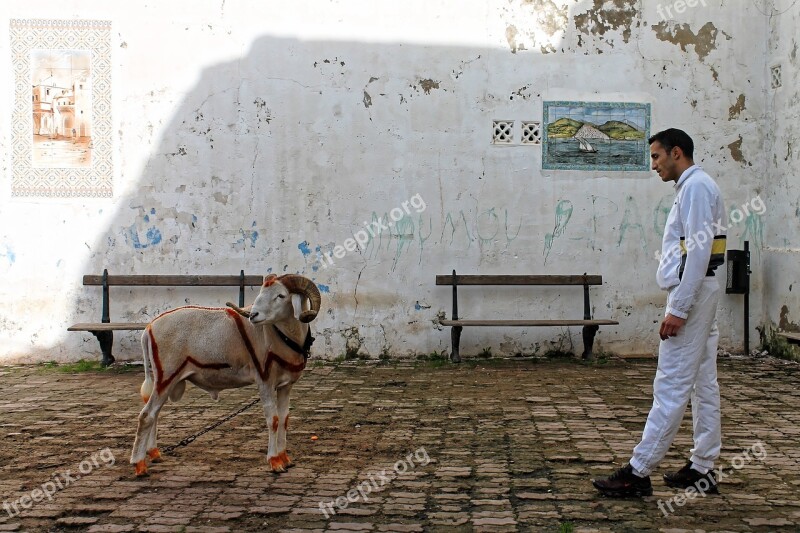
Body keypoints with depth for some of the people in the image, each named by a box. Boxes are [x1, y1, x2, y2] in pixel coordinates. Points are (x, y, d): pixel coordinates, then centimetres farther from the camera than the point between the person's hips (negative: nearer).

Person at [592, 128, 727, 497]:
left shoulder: (696, 187, -12)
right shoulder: (691, 187, 19)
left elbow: (699, 251, -21)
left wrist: (678, 309, -23)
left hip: (690, 295, -11)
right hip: (695, 296, 11)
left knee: (671, 387, -9)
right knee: (703, 384, 11)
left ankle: (638, 473, -8)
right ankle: (702, 468, 16)